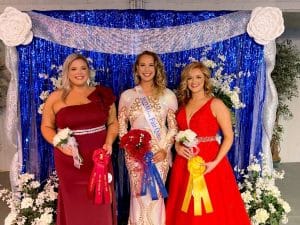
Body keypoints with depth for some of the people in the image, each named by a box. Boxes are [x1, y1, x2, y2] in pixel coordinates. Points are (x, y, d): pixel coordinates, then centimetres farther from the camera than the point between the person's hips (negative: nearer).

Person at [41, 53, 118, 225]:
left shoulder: (102, 94, 4)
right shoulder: (55, 98, 1)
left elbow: (113, 122, 10)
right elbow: (46, 127, 7)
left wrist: (109, 143, -7)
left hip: (98, 159, 1)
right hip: (69, 161, -1)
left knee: (100, 203, 8)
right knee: (73, 204, 9)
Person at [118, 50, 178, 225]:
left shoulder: (168, 95, 3)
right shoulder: (127, 95, 5)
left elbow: (173, 127, 3)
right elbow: (121, 126, 6)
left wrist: (165, 149, -8)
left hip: (160, 153, 0)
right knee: (139, 195, 5)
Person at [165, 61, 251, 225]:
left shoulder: (216, 104, -5)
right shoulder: (183, 105, 11)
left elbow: (229, 136, -8)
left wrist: (215, 162, -18)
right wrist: (178, 147, -4)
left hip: (208, 162, -5)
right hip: (185, 163, 5)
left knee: (212, 210, 2)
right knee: (186, 211, 12)